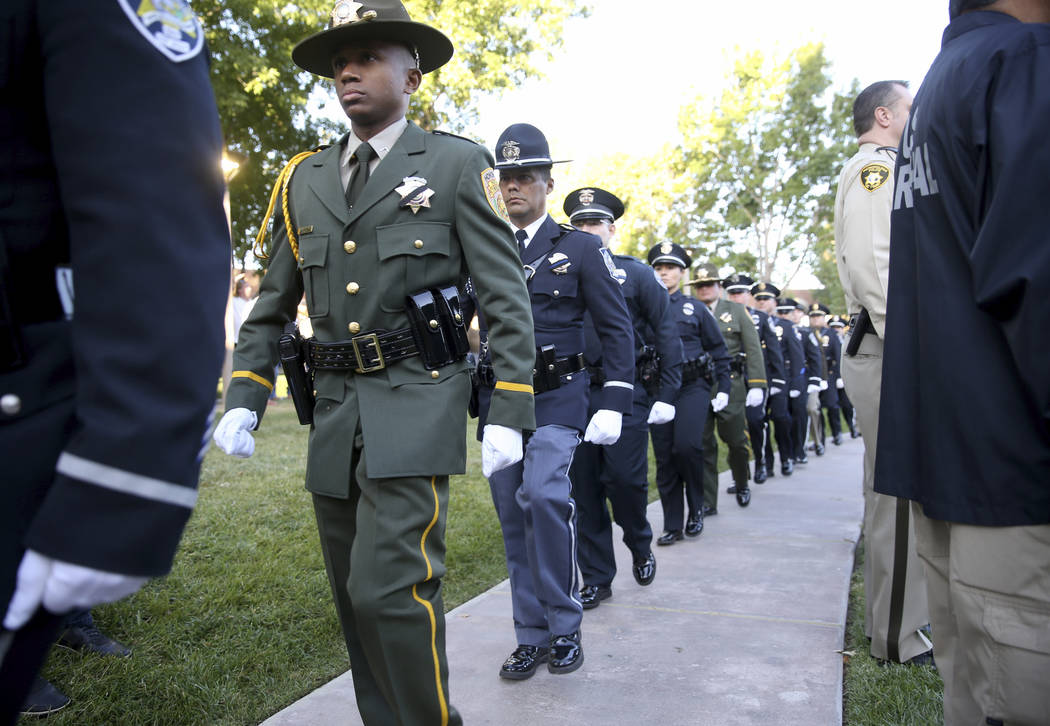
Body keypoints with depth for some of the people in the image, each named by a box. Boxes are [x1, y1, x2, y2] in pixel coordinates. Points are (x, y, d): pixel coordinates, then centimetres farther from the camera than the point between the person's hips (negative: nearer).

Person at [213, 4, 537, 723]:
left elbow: (507, 298, -3)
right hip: (333, 413, 5)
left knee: (391, 587, -15)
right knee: (356, 597, 12)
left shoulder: (457, 164, 1)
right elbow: (270, 308, 17)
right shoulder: (303, 180, 14)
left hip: (417, 405, -5)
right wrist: (243, 402, 5)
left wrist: (509, 416, -10)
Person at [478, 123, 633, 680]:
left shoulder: (581, 247, 2)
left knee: (544, 495, -22)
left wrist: (613, 403, -7)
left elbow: (616, 328, -1)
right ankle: (532, 636, 19)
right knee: (513, 515, 6)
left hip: (556, 399, -4)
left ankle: (564, 626, -3)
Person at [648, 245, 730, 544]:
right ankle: (673, 526, 12)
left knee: (687, 445, -19)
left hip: (693, 387, -2)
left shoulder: (695, 309, 6)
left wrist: (723, 389, 4)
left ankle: (696, 508, 6)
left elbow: (719, 351, 10)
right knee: (664, 456, 2)